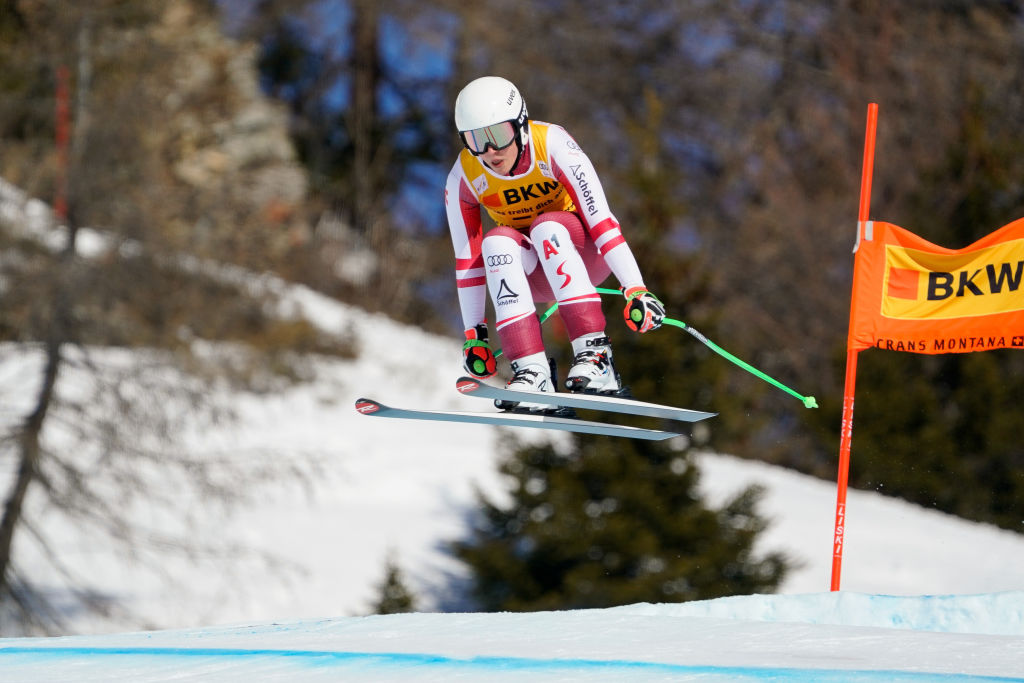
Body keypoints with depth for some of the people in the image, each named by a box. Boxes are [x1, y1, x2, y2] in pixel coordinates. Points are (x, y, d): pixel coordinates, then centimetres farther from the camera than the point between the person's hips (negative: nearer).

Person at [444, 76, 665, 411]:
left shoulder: (552, 145, -24)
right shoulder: (463, 179, -14)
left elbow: (600, 218, -29)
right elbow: (467, 259, -7)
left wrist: (636, 290, -35)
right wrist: (474, 334, -7)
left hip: (582, 251, -3)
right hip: (529, 270, 3)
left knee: (546, 227, -34)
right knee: (497, 242, -30)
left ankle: (596, 354, -41)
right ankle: (531, 371, -37)